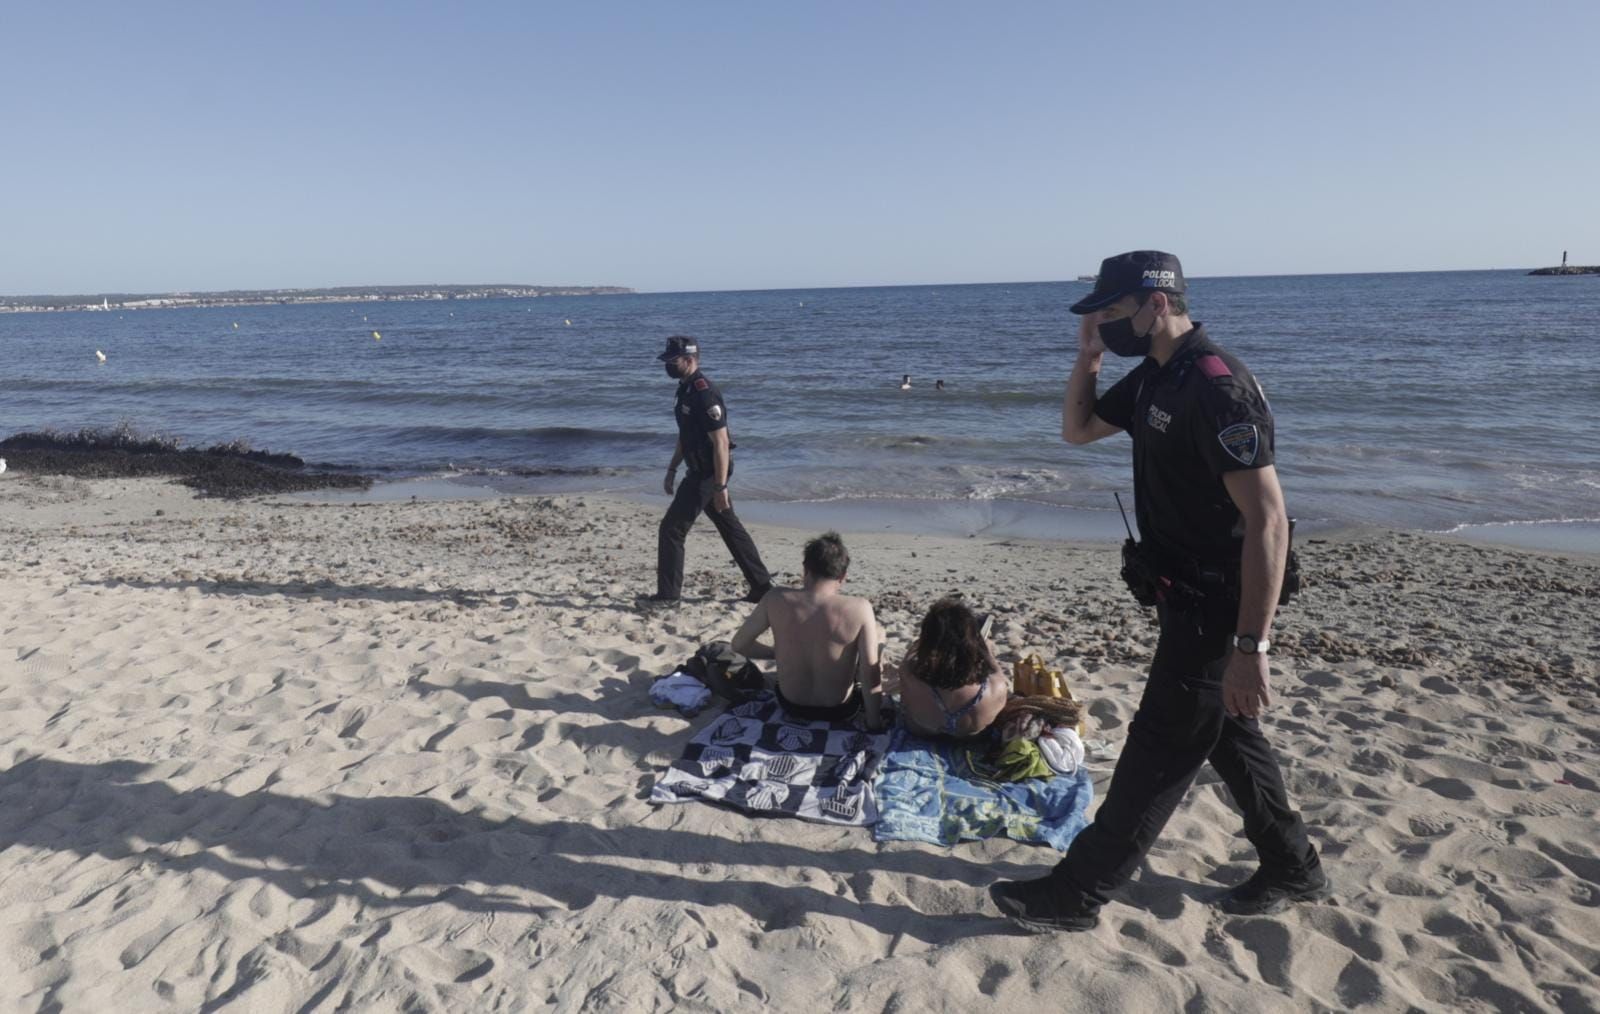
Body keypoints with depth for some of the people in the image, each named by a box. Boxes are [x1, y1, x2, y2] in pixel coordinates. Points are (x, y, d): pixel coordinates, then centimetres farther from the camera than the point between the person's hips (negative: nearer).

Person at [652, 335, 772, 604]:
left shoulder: (704, 393, -20)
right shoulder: (686, 389, 11)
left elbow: (721, 443, -24)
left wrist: (720, 486, -25)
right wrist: (672, 469, 22)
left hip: (708, 473, -10)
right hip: (701, 471, 10)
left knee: (672, 528, -4)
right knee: (730, 528, 14)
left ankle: (667, 595, 7)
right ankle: (762, 587, 21)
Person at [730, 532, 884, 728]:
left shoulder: (775, 599, -19)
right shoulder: (859, 609, -25)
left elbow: (739, 644, -7)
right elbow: (871, 676, -21)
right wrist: (874, 723, -7)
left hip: (790, 705, 3)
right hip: (839, 710, -2)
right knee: (877, 635, 20)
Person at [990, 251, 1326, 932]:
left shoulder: (1217, 389, -25)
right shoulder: (1154, 376, 6)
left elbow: (1268, 523, -29)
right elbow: (1077, 430, 19)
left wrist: (1250, 647, -31)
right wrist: (1087, 357, 2)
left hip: (1215, 608, -10)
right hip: (1186, 595, 10)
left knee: (1160, 750, 2)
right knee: (1225, 731, 22)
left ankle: (1076, 894, 14)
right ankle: (1292, 868, 40)